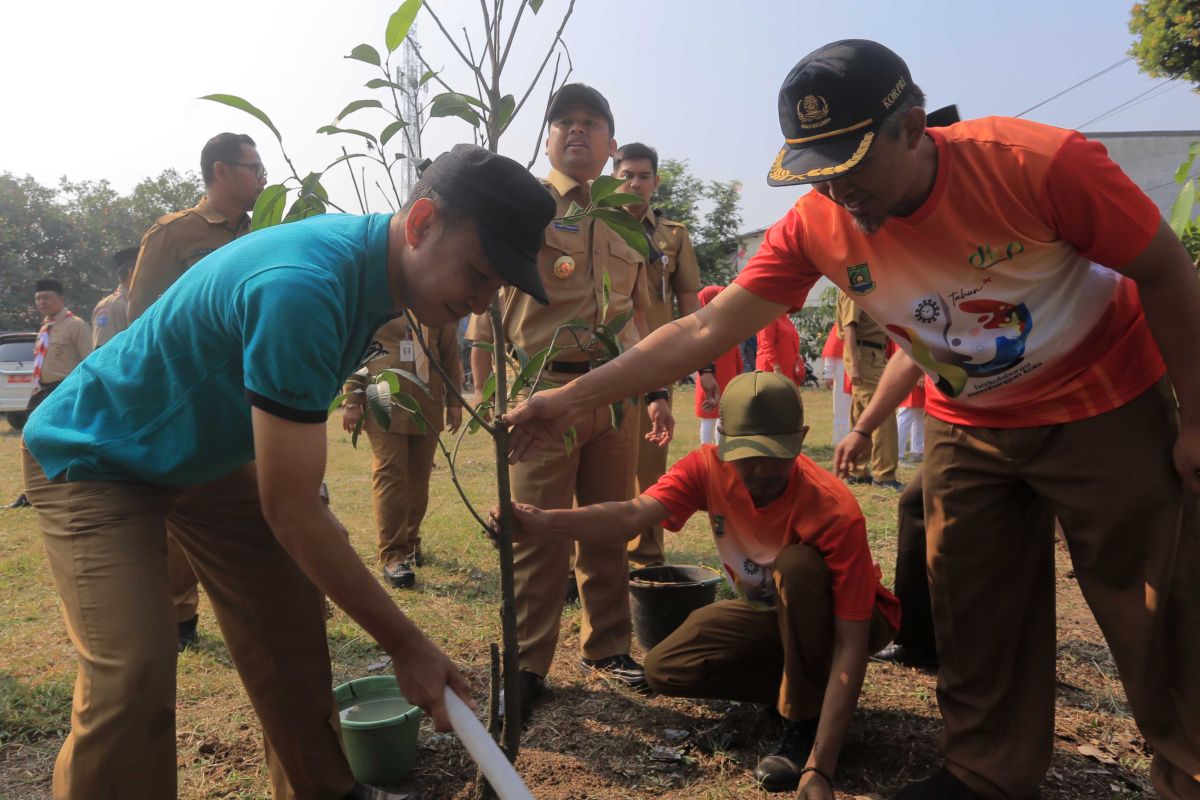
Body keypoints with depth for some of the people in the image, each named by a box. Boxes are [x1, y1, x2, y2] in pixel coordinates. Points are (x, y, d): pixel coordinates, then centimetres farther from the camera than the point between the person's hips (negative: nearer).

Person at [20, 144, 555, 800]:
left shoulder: (369, 254, -10)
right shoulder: (303, 290, -38)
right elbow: (290, 512, -33)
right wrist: (408, 648, -25)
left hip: (210, 452, 8)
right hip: (92, 456, -8)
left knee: (290, 624, 5)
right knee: (132, 676, -22)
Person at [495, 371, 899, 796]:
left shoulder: (835, 511, -34)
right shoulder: (709, 467, -22)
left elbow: (851, 644, -35)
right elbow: (633, 512, -38)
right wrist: (542, 522, -57)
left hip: (832, 617, -4)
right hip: (766, 610, 5)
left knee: (797, 564, -37)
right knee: (664, 670, -13)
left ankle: (807, 720, -16)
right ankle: (802, 682, 5)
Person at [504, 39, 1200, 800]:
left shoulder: (1042, 163, -28)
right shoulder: (815, 225, -18)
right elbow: (704, 330, -19)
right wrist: (570, 399, -24)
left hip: (1107, 412, -3)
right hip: (969, 427, 4)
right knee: (971, 610, 9)